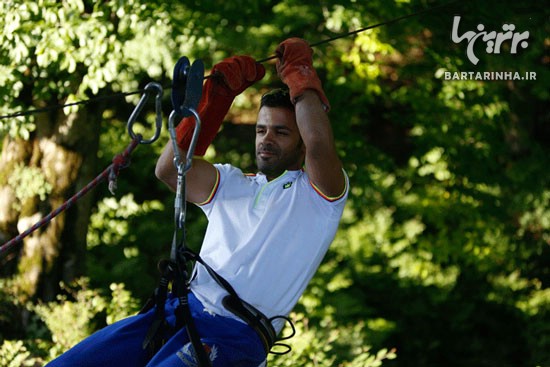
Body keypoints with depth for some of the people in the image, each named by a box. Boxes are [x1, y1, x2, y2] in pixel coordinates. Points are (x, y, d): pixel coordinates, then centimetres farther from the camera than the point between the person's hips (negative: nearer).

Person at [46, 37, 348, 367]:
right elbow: (169, 170, 8)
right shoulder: (232, 185, 25)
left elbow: (319, 145, -14)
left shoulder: (317, 192, 9)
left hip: (234, 337, -6)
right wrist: (216, 98, 3)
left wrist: (299, 72, 1)